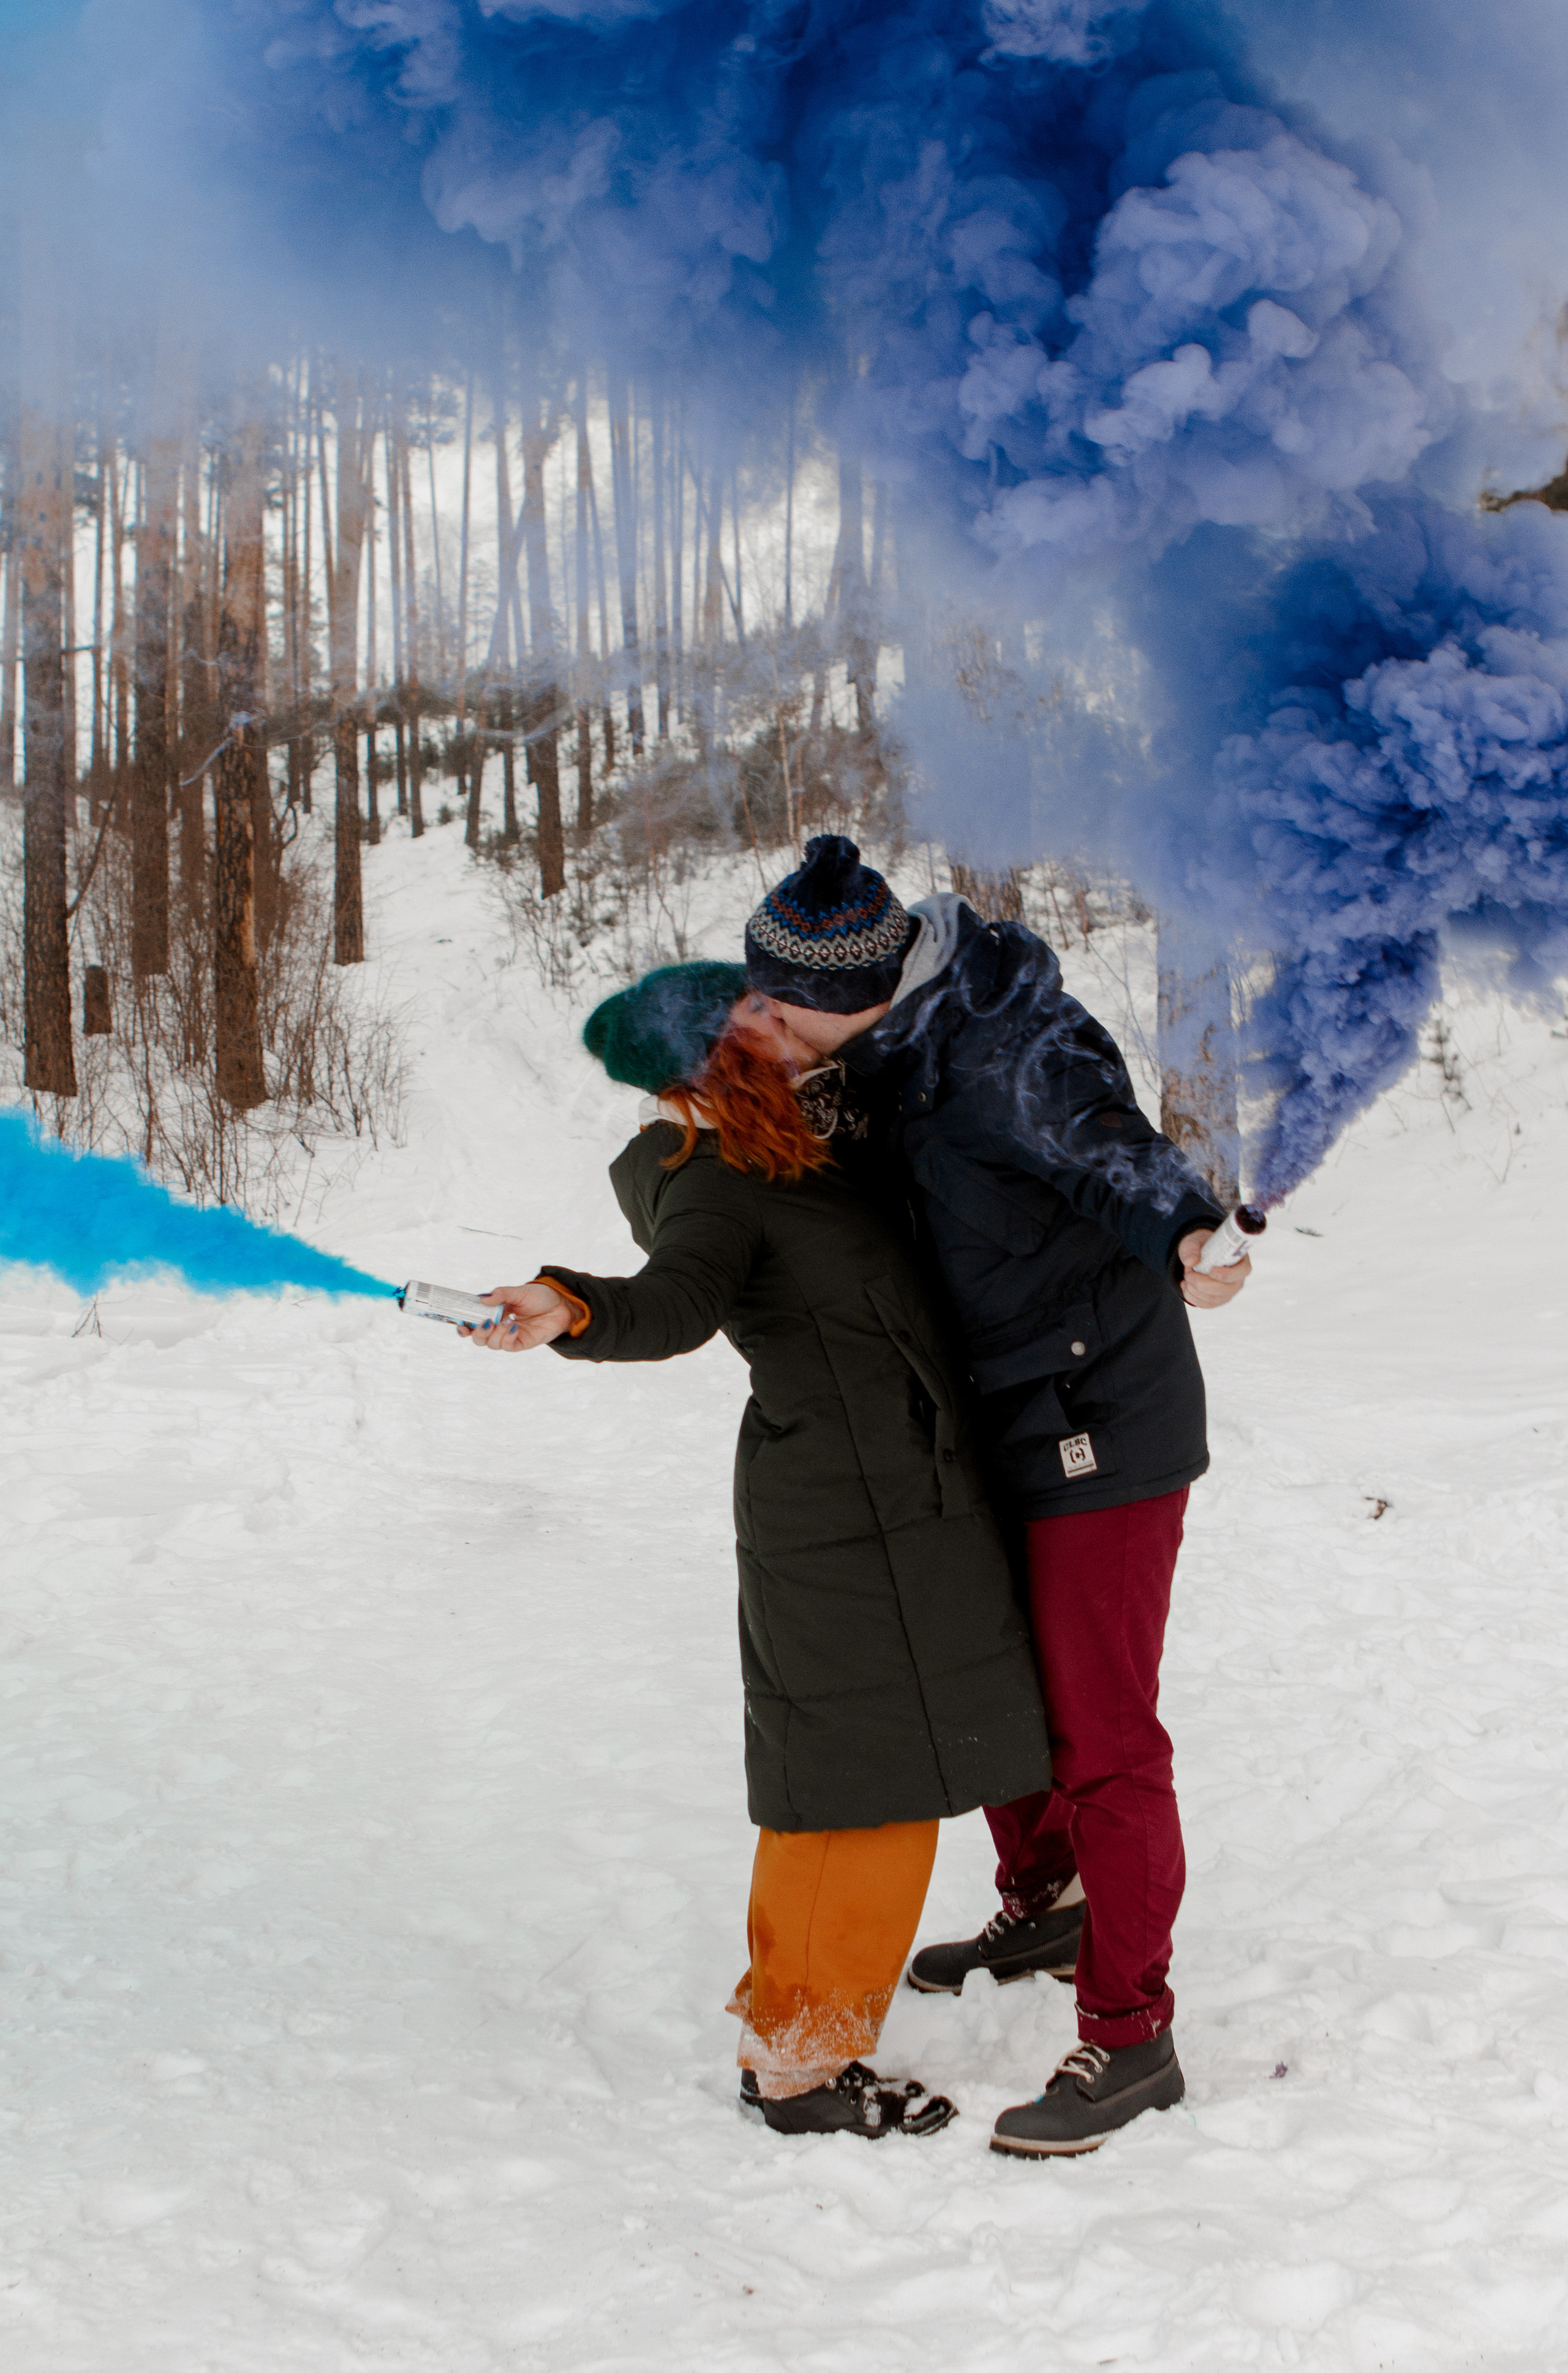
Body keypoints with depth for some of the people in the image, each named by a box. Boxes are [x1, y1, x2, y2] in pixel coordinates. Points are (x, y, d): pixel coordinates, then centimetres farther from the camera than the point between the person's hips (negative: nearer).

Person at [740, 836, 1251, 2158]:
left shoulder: (1007, 1057, -28)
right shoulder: (902, 1046, 0)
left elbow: (1105, 1141, -40)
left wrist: (1177, 1234, -51)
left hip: (1101, 1429, -10)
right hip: (1003, 1430, 10)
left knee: (1101, 1729, -4)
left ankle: (1130, 2038, 8)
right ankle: (1046, 1905, 47)